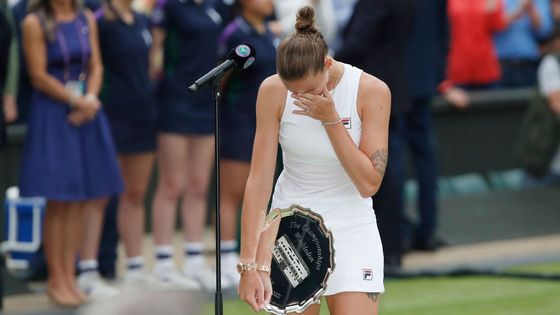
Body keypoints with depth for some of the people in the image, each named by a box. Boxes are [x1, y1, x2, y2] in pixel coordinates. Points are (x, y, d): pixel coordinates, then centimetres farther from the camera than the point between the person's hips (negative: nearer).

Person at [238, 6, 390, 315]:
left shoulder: (372, 91, -15)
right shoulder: (272, 92, -11)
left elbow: (369, 184, -16)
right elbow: (258, 181, -12)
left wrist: (330, 119, -23)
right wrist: (249, 264, -17)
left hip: (351, 228, -1)